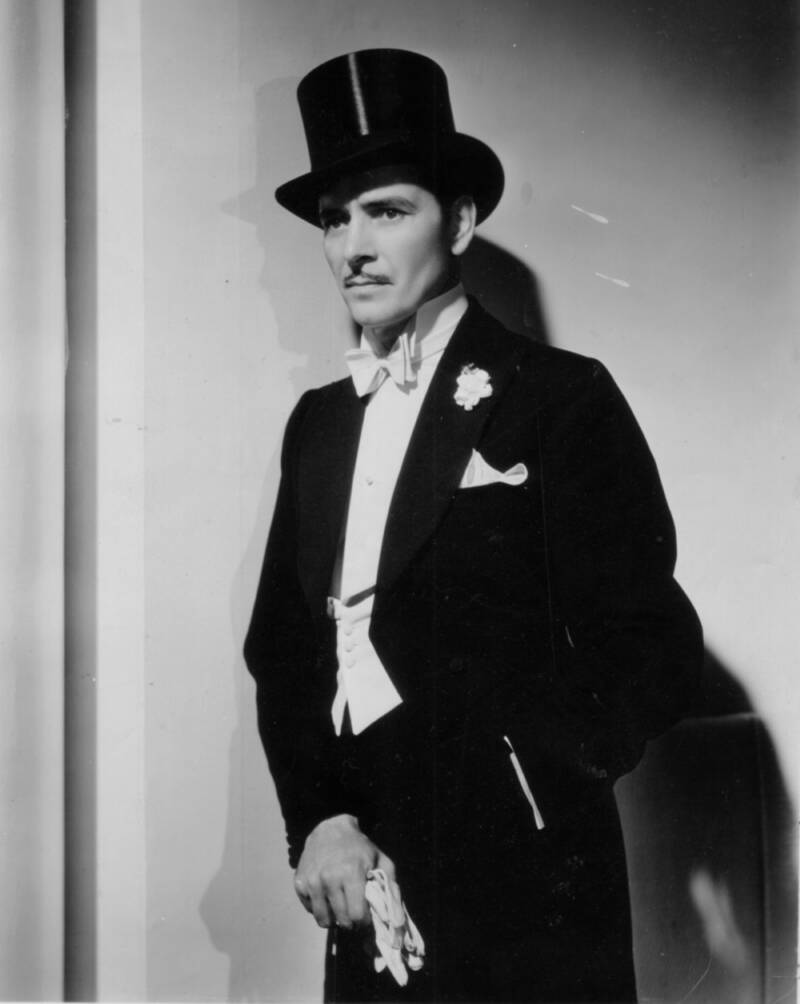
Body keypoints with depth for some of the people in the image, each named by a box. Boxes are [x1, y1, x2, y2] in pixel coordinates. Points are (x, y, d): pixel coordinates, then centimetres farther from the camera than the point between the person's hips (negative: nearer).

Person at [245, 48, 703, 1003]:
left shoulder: (561, 397, -5)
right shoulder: (316, 422, 11)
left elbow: (648, 649, -9)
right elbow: (282, 647, 9)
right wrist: (316, 819, -6)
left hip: (526, 899, -5)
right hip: (364, 888, 5)